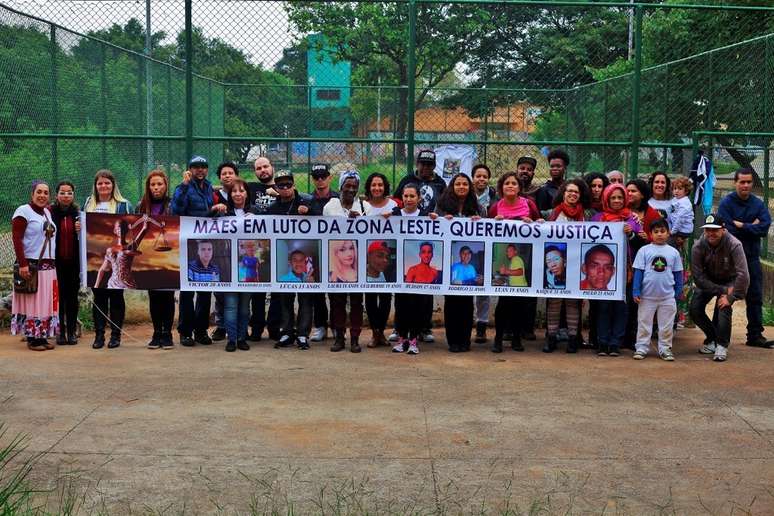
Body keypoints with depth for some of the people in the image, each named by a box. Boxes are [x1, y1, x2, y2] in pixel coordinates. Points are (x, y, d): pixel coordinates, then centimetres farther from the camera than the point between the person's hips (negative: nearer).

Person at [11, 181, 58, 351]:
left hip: (48, 266, 7)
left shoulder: (48, 212, 15)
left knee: (46, 301, 8)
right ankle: (32, 338, 2)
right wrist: (22, 264, -19)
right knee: (32, 301, -4)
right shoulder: (23, 211, -6)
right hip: (31, 265, -7)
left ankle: (43, 336, 15)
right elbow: (16, 239, -12)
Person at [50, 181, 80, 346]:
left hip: (73, 261, 2)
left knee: (72, 296, 5)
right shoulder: (50, 212, -2)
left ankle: (71, 332, 12)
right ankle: (60, 332, 9)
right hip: (56, 261, -2)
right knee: (58, 295, 1)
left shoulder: (77, 213, 6)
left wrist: (80, 231, -9)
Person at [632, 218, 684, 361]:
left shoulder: (673, 252, 4)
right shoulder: (644, 250, -2)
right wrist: (636, 291, -7)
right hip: (647, 295, -1)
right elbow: (638, 271, -2)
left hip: (668, 296, 2)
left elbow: (678, 273, 9)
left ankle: (665, 349, 20)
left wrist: (678, 292, 8)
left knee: (666, 325, 9)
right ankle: (641, 348, 16)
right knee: (644, 323, 7)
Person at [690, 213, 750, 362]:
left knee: (724, 308, -26)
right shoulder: (698, 246, -24)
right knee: (695, 309, -10)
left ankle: (722, 345, -9)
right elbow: (698, 277, -22)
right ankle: (712, 339, 15)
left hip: (729, 280, -3)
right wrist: (723, 290, -25)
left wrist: (731, 297, -32)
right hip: (707, 280, 3)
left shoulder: (734, 245, -30)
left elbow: (743, 275, -32)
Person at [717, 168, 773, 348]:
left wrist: (742, 225, -15)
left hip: (752, 257, 4)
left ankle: (755, 335, 15)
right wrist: (751, 227, -11)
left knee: (755, 298, 7)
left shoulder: (758, 204, 4)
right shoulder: (726, 203, -7)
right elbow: (728, 230, -18)